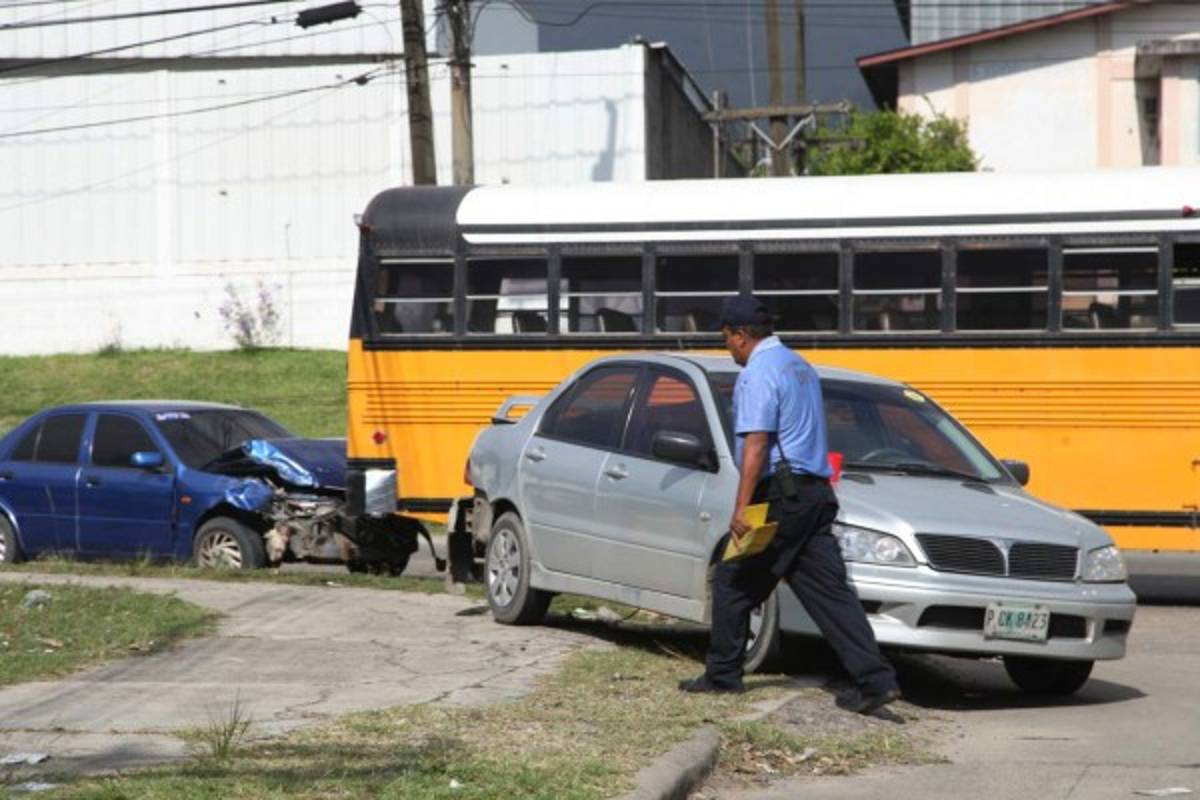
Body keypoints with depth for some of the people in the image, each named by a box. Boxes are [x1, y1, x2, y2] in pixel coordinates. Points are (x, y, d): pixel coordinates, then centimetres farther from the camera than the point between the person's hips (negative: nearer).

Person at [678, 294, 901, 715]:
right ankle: (876, 680, -6)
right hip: (816, 494, 8)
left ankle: (723, 674, 15)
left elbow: (756, 444, -19)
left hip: (780, 492, -8)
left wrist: (741, 509, -22)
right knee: (831, 591, 3)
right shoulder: (801, 367, 19)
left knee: (733, 583, 7)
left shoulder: (757, 375, -10)